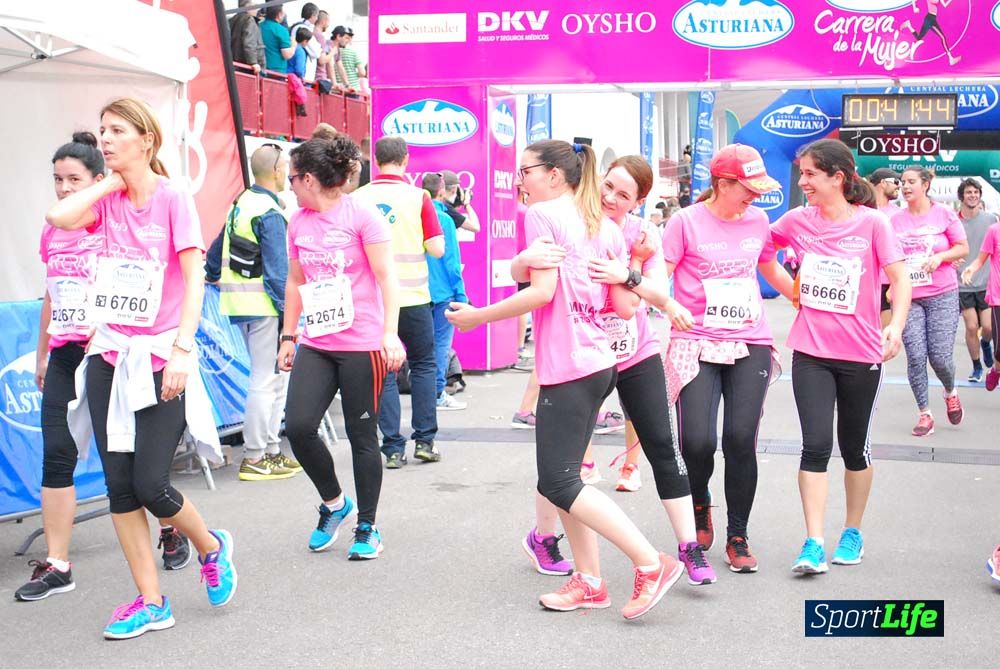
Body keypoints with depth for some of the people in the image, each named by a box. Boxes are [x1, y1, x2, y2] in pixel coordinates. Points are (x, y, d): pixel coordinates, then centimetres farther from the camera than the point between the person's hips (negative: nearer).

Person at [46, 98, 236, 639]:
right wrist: (112, 183, -3)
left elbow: (194, 280, -11)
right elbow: (58, 217, -13)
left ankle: (211, 546, 23)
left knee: (150, 483, -8)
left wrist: (181, 350, -19)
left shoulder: (173, 198, -6)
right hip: (109, 356, 6)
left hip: (159, 359, -5)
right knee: (119, 484, 4)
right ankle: (150, 602, 15)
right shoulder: (107, 200, 8)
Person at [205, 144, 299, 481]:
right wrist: (287, 313, -16)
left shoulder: (240, 204, 13)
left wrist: (213, 276, 31)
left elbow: (215, 254, 20)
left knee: (275, 377, 16)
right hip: (263, 305, -9)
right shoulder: (269, 213, -14)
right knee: (267, 380, -3)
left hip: (238, 302, 9)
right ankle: (254, 459, 1)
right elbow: (277, 270, -18)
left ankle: (270, 451, 21)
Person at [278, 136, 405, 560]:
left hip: (362, 344, -5)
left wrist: (390, 333, -16)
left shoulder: (361, 215, -7)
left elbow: (386, 276, -9)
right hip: (316, 345, 5)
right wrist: (288, 336, 18)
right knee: (298, 425, -8)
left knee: (362, 436, 2)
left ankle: (367, 527, 17)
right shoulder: (298, 222, 10)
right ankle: (333, 503, 17)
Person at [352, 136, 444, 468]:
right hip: (413, 297, -1)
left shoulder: (358, 198, -2)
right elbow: (437, 249, -6)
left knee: (384, 371, 7)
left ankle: (393, 448, 5)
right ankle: (424, 441, 13)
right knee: (423, 365, 15)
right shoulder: (418, 197, -5)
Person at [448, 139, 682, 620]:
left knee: (558, 483, -6)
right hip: (599, 363, 9)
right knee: (562, 476, 14)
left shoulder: (543, 214, -6)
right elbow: (625, 307, 10)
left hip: (567, 366, -9)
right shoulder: (605, 227, 15)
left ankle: (651, 564, -6)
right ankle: (588, 581, 17)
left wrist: (476, 317, -7)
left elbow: (542, 291, -17)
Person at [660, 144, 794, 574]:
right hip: (697, 343, -3)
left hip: (750, 344, 3)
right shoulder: (686, 221, -3)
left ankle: (738, 536, 11)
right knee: (698, 441, -12)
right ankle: (700, 505, 22)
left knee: (741, 439, -6)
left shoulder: (757, 221, 10)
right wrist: (670, 305, -26)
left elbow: (772, 271, 27)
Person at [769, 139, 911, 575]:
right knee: (816, 445, -8)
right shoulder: (797, 221, 0)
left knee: (855, 448, 12)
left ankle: (852, 532, 31)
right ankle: (813, 544, -5)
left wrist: (896, 325, -25)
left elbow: (900, 279, -10)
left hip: (861, 356, -1)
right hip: (811, 353, 2)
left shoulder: (871, 223, -9)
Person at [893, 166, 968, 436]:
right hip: (907, 297, 2)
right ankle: (925, 414, 8)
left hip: (942, 295, -2)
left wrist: (940, 257, -15)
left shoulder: (944, 213, -1)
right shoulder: (896, 220, 5)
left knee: (940, 357, -4)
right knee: (915, 357, -4)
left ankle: (951, 393, 29)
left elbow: (963, 249, 2)